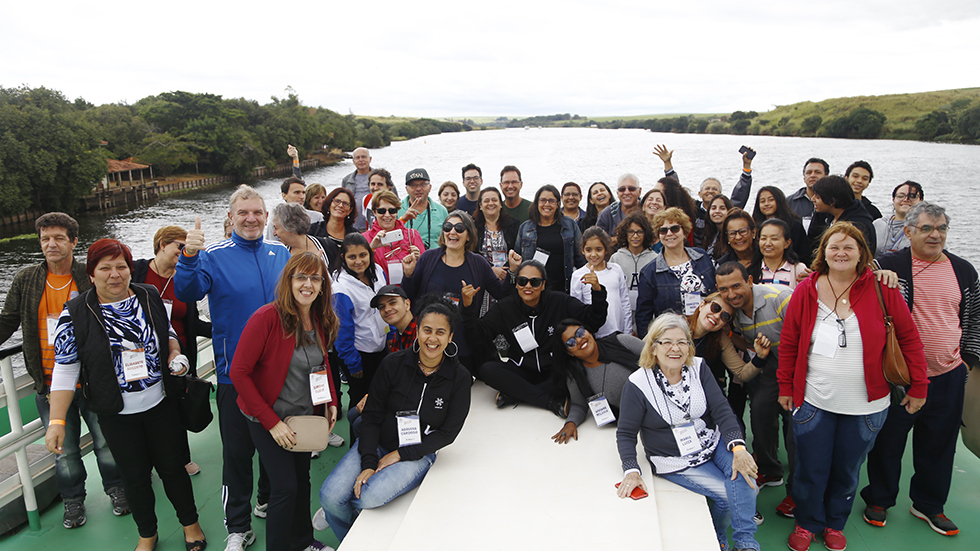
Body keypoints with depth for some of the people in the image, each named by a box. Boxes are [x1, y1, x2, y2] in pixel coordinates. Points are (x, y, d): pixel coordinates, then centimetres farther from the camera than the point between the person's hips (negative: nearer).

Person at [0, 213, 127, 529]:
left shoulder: (91, 277, -5)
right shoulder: (25, 281, 2)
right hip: (50, 384, 2)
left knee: (106, 440, 12)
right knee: (64, 449, 13)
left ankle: (116, 488, 34)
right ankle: (73, 500, 33)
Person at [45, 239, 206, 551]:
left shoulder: (150, 297, -2)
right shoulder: (75, 314, -10)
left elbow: (168, 332, 14)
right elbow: (65, 370, -8)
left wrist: (175, 355, -8)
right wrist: (56, 422, -12)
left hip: (160, 405, 2)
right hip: (117, 414, -1)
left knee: (172, 466, 12)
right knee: (135, 476, 12)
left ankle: (190, 524, 33)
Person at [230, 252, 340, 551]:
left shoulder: (321, 321, -3)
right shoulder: (267, 317, -23)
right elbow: (239, 372, -22)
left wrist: (331, 401, 0)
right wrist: (271, 422, -21)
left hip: (306, 415, 6)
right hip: (268, 419, -6)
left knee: (302, 479, 18)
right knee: (286, 485, -5)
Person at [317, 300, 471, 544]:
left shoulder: (459, 379, -9)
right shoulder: (393, 364, -7)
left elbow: (448, 432, -6)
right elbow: (372, 416, -4)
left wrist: (400, 454, -12)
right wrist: (368, 463, -15)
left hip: (417, 454, -2)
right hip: (376, 444, 2)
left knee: (370, 497, -27)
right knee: (329, 496, -17)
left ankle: (349, 507, 11)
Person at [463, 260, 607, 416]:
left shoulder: (559, 301, -5)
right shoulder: (505, 307, -2)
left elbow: (594, 321, -7)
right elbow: (476, 333, -6)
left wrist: (597, 291, -23)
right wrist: (468, 305, -21)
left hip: (554, 373, 0)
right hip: (521, 371, 1)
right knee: (487, 369, -26)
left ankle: (512, 396, -24)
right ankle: (552, 403, -28)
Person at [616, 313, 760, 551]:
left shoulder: (698, 369, -3)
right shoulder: (638, 384, -15)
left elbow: (721, 410, -8)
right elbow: (626, 434, -8)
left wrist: (738, 446, -24)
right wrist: (631, 471, -23)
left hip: (713, 443, 4)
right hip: (676, 461, -4)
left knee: (742, 474, -24)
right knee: (726, 494, -15)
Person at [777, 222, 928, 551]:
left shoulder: (881, 289, -7)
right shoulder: (806, 290, -5)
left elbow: (909, 337, -1)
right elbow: (788, 342, 2)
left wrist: (919, 386, -1)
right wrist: (785, 387, 4)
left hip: (865, 406, 0)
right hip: (813, 401, 0)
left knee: (847, 470, 16)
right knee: (811, 469, 10)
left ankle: (835, 524, 40)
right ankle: (807, 523, 34)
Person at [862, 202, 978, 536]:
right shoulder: (888, 267, -8)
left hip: (948, 376, 4)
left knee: (939, 444, 15)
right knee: (888, 441, 9)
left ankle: (929, 505, 34)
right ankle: (879, 500, 28)